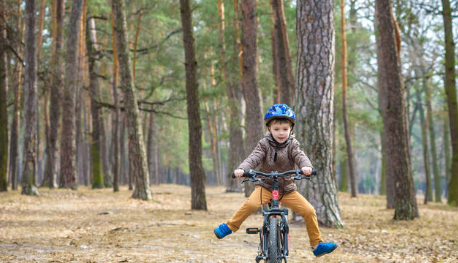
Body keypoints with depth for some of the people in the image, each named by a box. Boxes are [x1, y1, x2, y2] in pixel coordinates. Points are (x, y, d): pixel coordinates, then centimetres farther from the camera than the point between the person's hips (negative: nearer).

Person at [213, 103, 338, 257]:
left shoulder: (292, 145, -1)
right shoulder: (265, 144, -5)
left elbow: (300, 156, -18)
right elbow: (254, 158, -18)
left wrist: (306, 166, -42)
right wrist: (242, 169, -39)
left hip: (287, 189, 2)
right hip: (266, 186, -2)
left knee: (309, 211, -12)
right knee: (251, 204, -32)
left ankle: (317, 244, 4)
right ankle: (230, 226, -12)